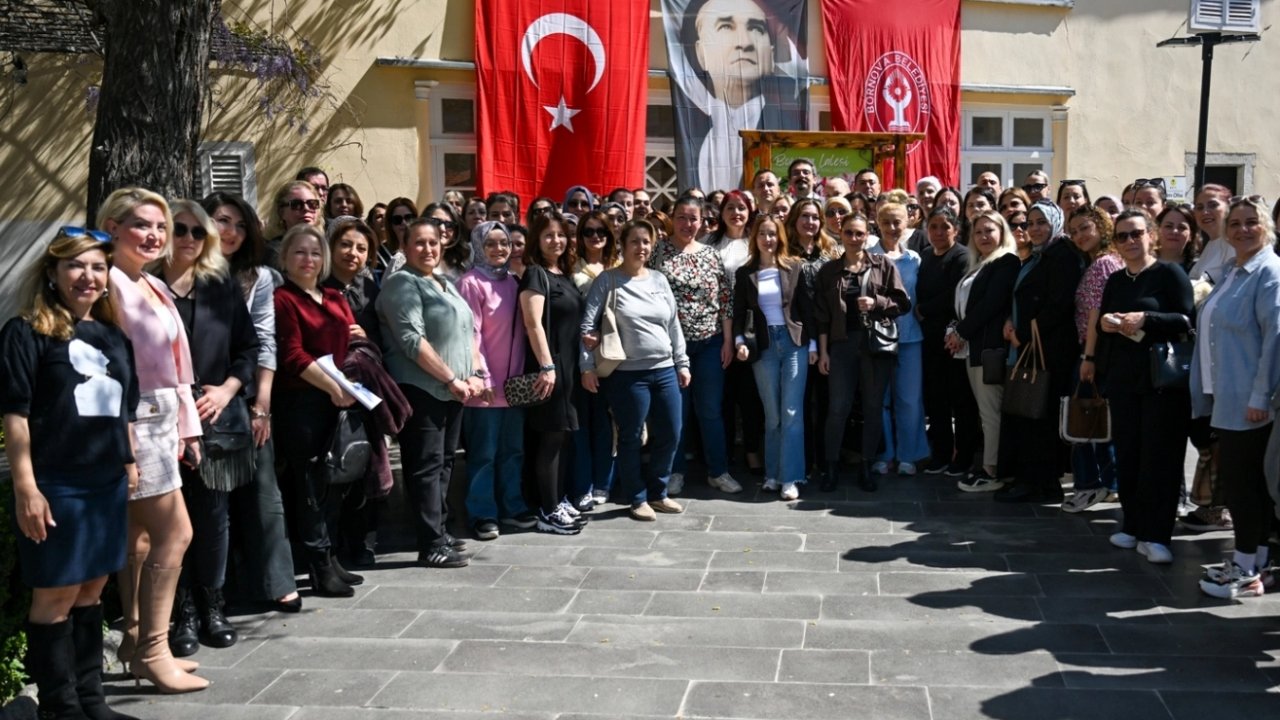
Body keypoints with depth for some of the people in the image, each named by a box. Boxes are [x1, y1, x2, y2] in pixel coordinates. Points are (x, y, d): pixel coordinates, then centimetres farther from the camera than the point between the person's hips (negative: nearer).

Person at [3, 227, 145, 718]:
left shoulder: (115, 337, 13)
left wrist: (130, 464, 15)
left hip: (108, 484, 6)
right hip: (55, 485, -6)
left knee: (91, 591, 13)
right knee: (55, 596, 1)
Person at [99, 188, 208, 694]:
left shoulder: (154, 287, 14)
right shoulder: (111, 284, -13)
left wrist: (187, 425, 16)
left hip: (161, 419, 9)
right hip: (134, 420, -9)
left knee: (142, 536, 13)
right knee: (175, 533, -7)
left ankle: (136, 642, 22)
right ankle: (152, 650, 1)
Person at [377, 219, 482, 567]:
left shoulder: (445, 284, 19)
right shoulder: (403, 283, -7)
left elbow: (466, 332, 20)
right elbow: (411, 340, -16)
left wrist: (472, 375, 5)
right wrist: (451, 378, -15)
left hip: (451, 390, 8)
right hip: (421, 389, -8)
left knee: (444, 463, 13)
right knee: (426, 466, -7)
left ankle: (440, 531, 22)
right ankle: (431, 546, -5)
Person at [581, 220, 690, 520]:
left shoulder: (659, 279, 10)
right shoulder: (608, 280, -3)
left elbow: (674, 325, 14)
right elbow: (587, 324, -6)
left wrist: (682, 363, 12)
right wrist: (587, 366, -12)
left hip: (665, 370, 5)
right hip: (627, 373, -5)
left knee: (670, 434, 9)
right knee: (631, 438, 4)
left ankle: (658, 492, 27)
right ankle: (637, 498, 19)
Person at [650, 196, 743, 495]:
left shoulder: (711, 255, 6)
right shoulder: (658, 251, -1)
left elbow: (725, 300, 6)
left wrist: (728, 340, 1)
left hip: (709, 343, 2)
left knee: (711, 409, 7)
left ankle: (718, 471, 16)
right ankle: (675, 471, 18)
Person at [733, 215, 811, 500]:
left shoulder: (794, 268, 4)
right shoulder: (745, 273, 6)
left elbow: (805, 307, 4)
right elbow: (739, 314, 6)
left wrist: (813, 344, 0)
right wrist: (740, 341, -10)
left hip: (794, 342, -1)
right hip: (763, 347, 1)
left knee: (791, 412, -6)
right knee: (772, 415, 6)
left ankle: (790, 477, -3)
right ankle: (773, 474, 15)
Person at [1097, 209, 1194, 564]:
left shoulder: (1170, 273, -3)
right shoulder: (1115, 281, 15)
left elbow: (1187, 320, -11)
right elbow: (1100, 327, 21)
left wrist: (1145, 319, -22)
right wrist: (1104, 323, -1)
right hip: (1123, 378, 6)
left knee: (1159, 455, -5)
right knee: (1126, 454, 7)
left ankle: (1155, 534, -1)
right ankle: (1133, 525, 18)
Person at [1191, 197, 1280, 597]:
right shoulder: (1234, 275, 17)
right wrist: (1208, 392, 18)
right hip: (1228, 398, 9)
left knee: (1243, 479, -5)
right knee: (1244, 480, 12)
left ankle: (1246, 572, 3)